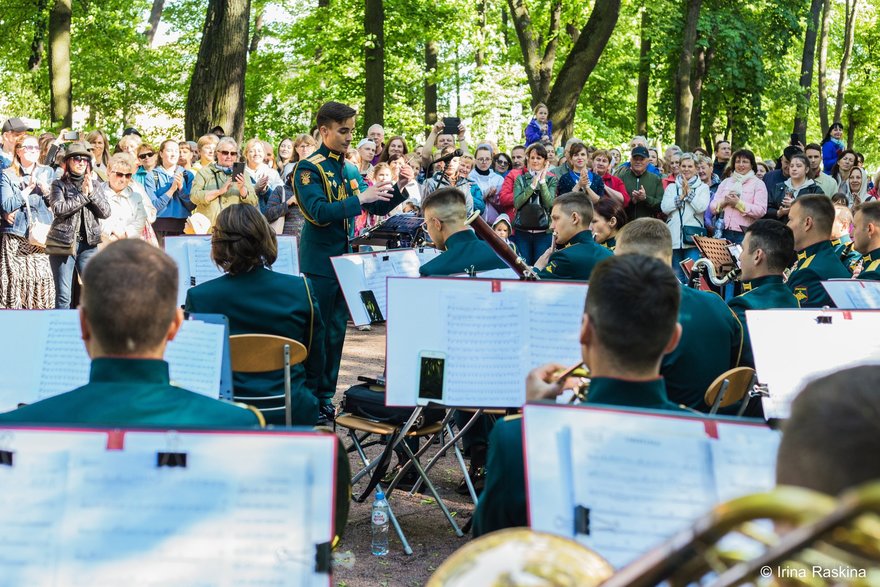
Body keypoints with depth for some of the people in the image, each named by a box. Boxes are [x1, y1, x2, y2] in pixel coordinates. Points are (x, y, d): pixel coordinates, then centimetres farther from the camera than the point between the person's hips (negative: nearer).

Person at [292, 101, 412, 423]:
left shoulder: (350, 170, 12)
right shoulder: (308, 168, -9)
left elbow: (377, 208, 13)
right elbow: (318, 212, -21)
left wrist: (399, 187, -4)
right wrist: (360, 198, -26)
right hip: (319, 261, -7)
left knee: (336, 333, 11)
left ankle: (325, 396, 19)